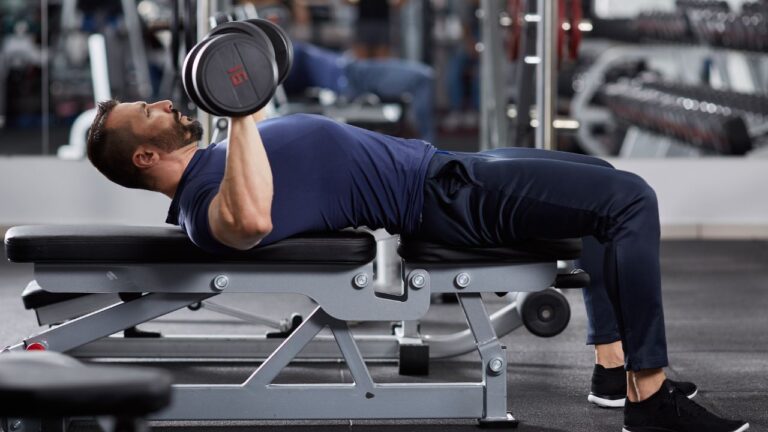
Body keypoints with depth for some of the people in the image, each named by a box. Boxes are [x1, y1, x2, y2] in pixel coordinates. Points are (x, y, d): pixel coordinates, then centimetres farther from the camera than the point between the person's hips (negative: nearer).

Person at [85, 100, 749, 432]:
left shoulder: (212, 167, 10)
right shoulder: (205, 201, -20)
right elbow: (250, 220, -45)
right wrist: (243, 113, -39)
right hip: (442, 194, -10)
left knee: (603, 182, 23)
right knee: (629, 200, -18)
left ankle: (615, 364, 18)